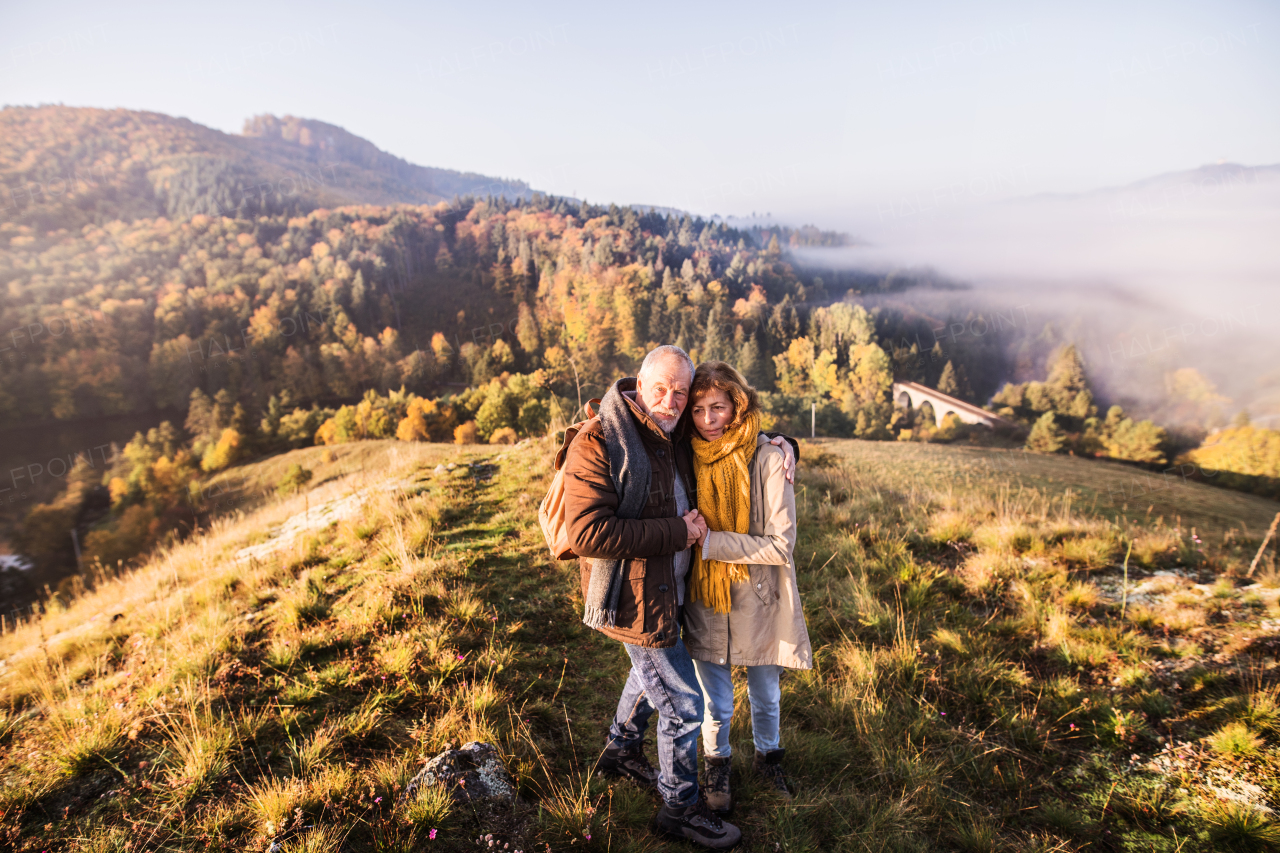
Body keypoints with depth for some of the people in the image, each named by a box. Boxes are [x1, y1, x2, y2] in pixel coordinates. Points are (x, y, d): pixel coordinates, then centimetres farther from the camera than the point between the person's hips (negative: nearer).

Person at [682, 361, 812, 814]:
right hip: (703, 602, 2)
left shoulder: (769, 460, -17)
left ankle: (767, 755, 52)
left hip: (758, 601, -1)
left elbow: (780, 544, -18)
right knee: (715, 703, 17)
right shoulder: (687, 458, -6)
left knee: (765, 695, 23)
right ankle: (717, 762, 47)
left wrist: (711, 542, -23)